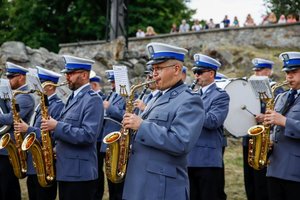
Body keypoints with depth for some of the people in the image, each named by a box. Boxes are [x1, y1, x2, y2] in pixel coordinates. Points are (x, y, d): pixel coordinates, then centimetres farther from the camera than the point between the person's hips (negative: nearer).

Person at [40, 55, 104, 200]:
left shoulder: (92, 100, -14)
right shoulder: (73, 98, 17)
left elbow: (88, 135, -24)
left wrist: (57, 126, -22)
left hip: (80, 173, -9)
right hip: (65, 170, 9)